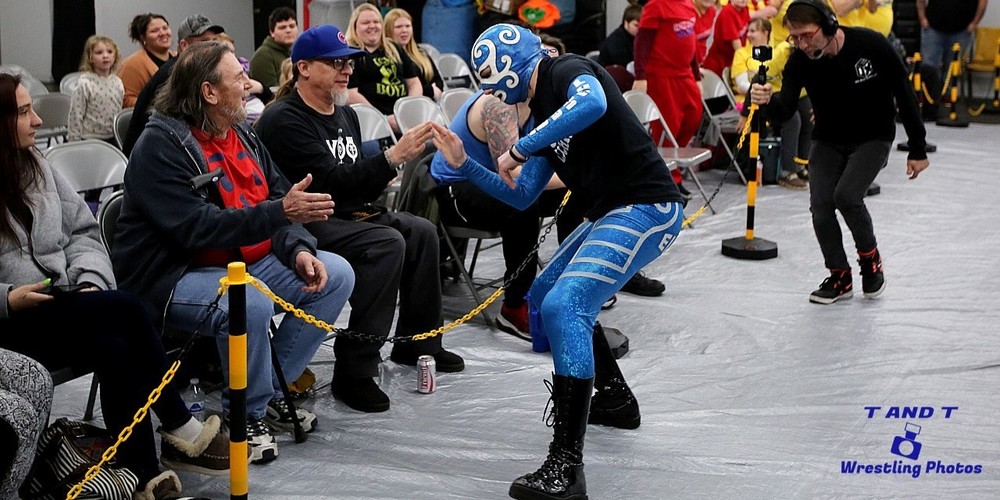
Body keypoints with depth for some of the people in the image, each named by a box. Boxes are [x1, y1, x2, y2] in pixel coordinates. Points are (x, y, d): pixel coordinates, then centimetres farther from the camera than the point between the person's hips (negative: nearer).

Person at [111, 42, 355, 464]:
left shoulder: (243, 136, 9)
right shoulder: (160, 147, -17)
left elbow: (279, 200, 9)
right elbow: (196, 228, -27)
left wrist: (299, 250, -11)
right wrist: (279, 213, -33)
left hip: (248, 261, 9)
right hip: (174, 275, -9)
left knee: (336, 275, -3)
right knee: (250, 304, -36)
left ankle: (271, 389, 3)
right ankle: (248, 414, -11)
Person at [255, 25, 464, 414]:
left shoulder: (346, 114, 11)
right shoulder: (284, 120, -18)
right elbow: (330, 182, -27)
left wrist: (378, 180, 2)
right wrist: (393, 157, -32)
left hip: (347, 211, 9)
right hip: (305, 223, -9)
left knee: (421, 232, 0)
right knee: (387, 244, -28)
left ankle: (417, 342, 14)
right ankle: (353, 373, -27)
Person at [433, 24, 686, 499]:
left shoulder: (568, 71, -10)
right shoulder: (542, 117, 17)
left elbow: (593, 104, -34)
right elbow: (522, 196, 19)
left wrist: (518, 149, -26)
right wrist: (463, 164, 11)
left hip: (647, 207, -11)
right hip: (610, 214, 11)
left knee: (563, 307, -23)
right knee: (542, 298, 22)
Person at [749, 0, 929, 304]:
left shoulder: (871, 45, -23)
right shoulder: (799, 61, -17)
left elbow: (904, 94, -13)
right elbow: (784, 111, -25)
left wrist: (917, 149, -8)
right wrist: (767, 100, -49)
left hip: (873, 138, -3)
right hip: (828, 141, 3)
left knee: (846, 196, -23)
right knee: (820, 205, -11)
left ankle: (870, 258, 5)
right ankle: (840, 278, 10)